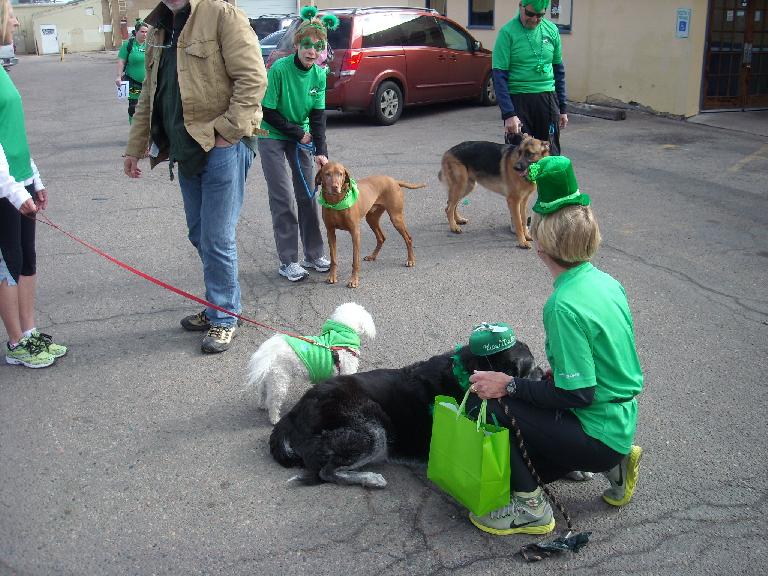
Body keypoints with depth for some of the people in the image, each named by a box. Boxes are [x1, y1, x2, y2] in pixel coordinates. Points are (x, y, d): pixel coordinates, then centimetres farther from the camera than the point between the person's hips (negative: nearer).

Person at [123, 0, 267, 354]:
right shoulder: (159, 29, 16)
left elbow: (253, 78, -16)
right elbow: (150, 94, 22)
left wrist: (229, 130, -19)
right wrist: (135, 147, 20)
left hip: (221, 146, -8)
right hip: (186, 150, 8)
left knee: (217, 238, -4)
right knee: (199, 236, 14)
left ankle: (224, 317, 11)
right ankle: (218, 306, 29)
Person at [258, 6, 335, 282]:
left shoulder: (320, 74, -6)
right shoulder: (279, 69, -21)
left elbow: (318, 115, -5)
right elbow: (268, 112, -17)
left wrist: (321, 151, -15)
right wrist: (298, 133, -12)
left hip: (301, 136, 5)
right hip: (272, 136, -5)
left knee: (307, 195, 6)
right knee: (283, 199, -7)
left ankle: (314, 254, 16)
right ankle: (288, 262, -1)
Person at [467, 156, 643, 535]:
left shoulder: (564, 306, -27)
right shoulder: (606, 281, 0)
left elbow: (578, 395, -25)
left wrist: (509, 386, -17)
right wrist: (556, 375, 13)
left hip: (597, 432, -9)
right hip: (623, 422, 9)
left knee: (492, 405, -10)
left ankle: (530, 509, -3)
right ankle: (613, 464, 16)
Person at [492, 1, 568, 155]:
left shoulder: (552, 30, 6)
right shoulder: (507, 32, -7)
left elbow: (559, 71, 14)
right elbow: (499, 76, -11)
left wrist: (562, 108, 12)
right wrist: (508, 114, -18)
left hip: (547, 100, 4)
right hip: (518, 100, -4)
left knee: (551, 154, 7)